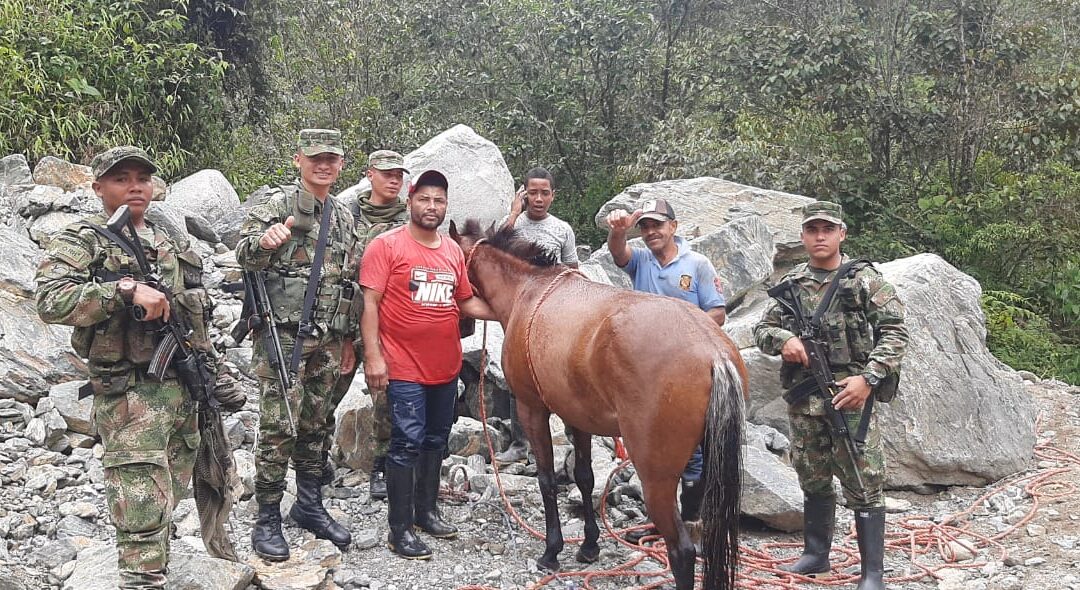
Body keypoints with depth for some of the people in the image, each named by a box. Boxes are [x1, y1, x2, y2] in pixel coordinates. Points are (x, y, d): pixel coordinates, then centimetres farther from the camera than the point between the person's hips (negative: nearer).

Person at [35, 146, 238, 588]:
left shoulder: (172, 246, 17)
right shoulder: (81, 242, -3)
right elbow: (51, 301, -19)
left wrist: (216, 377, 19)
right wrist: (126, 290, -27)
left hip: (184, 388, 7)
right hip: (130, 395, -7)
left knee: (168, 498, 15)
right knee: (142, 514, -11)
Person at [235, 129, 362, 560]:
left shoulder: (344, 217, 14)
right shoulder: (276, 204, -5)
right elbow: (244, 256, -18)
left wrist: (348, 340, 18)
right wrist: (264, 240, -41)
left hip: (327, 342, 6)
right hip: (282, 336, -6)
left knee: (317, 426, 13)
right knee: (279, 427, -5)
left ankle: (310, 507, 26)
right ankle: (267, 521, 6)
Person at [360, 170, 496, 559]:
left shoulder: (454, 251, 8)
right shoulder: (386, 245, -8)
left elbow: (467, 302, 16)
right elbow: (370, 303, -12)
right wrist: (373, 357, -18)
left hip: (447, 367, 6)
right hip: (404, 368, -6)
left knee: (436, 441, 17)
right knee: (408, 443, -4)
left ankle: (426, 510, 32)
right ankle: (400, 529, 6)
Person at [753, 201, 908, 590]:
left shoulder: (866, 280, -4)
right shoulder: (791, 284, 8)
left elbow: (895, 334, -8)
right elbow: (762, 330, 12)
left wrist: (868, 378, -19)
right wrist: (783, 339, -11)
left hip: (850, 396, -4)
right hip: (803, 399, 5)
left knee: (863, 484, -1)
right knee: (812, 480, 17)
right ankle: (816, 555, 32)